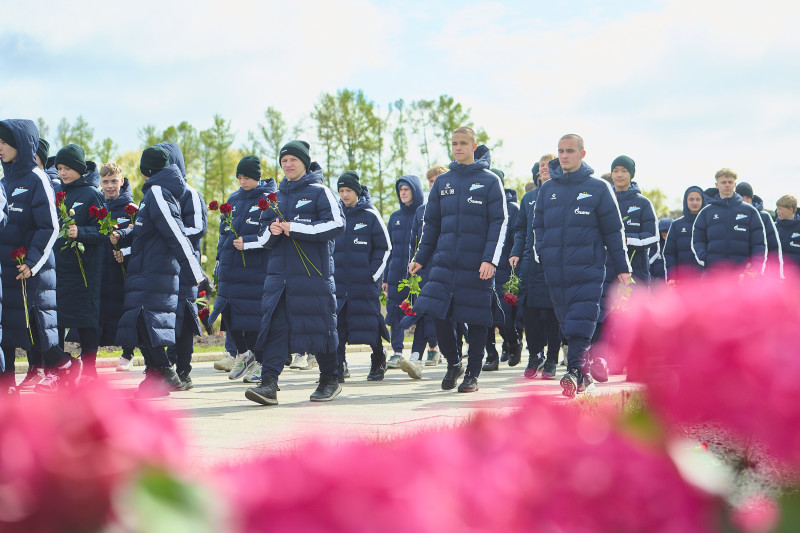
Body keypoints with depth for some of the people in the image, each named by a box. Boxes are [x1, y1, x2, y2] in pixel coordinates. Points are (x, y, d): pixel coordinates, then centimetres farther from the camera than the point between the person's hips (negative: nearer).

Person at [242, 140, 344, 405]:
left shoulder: (319, 192, 1)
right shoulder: (276, 196, 18)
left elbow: (336, 224, -11)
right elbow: (265, 238, 18)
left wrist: (295, 228, -15)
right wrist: (271, 231, -7)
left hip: (313, 272, -5)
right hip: (280, 272, 5)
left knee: (319, 324, 1)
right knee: (274, 324, -7)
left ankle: (330, 380, 18)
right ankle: (269, 383, -13)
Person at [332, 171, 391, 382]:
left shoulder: (370, 215, -1)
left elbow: (384, 247, 1)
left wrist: (373, 274, -6)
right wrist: (329, 273, 9)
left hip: (365, 281, -3)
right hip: (338, 280, 3)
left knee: (370, 321, 2)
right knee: (336, 321, -5)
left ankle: (378, 361, 21)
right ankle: (338, 366, -1)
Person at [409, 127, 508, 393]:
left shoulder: (490, 181, 1)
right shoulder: (442, 182, 13)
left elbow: (500, 223, -3)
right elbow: (431, 223, 18)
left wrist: (490, 259, -13)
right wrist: (421, 258, 11)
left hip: (476, 265, -3)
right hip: (444, 261, 3)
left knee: (476, 319, 0)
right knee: (437, 311, -7)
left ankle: (472, 374, 13)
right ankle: (453, 363, 14)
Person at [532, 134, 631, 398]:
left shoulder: (598, 188, 3)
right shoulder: (547, 189, 14)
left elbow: (613, 230, 5)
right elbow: (538, 225, 22)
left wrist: (622, 267, 3)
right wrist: (541, 252, 4)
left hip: (588, 269, -4)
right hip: (555, 271, 4)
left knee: (580, 324, -14)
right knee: (567, 323, 5)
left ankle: (575, 372, -19)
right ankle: (584, 374, 13)